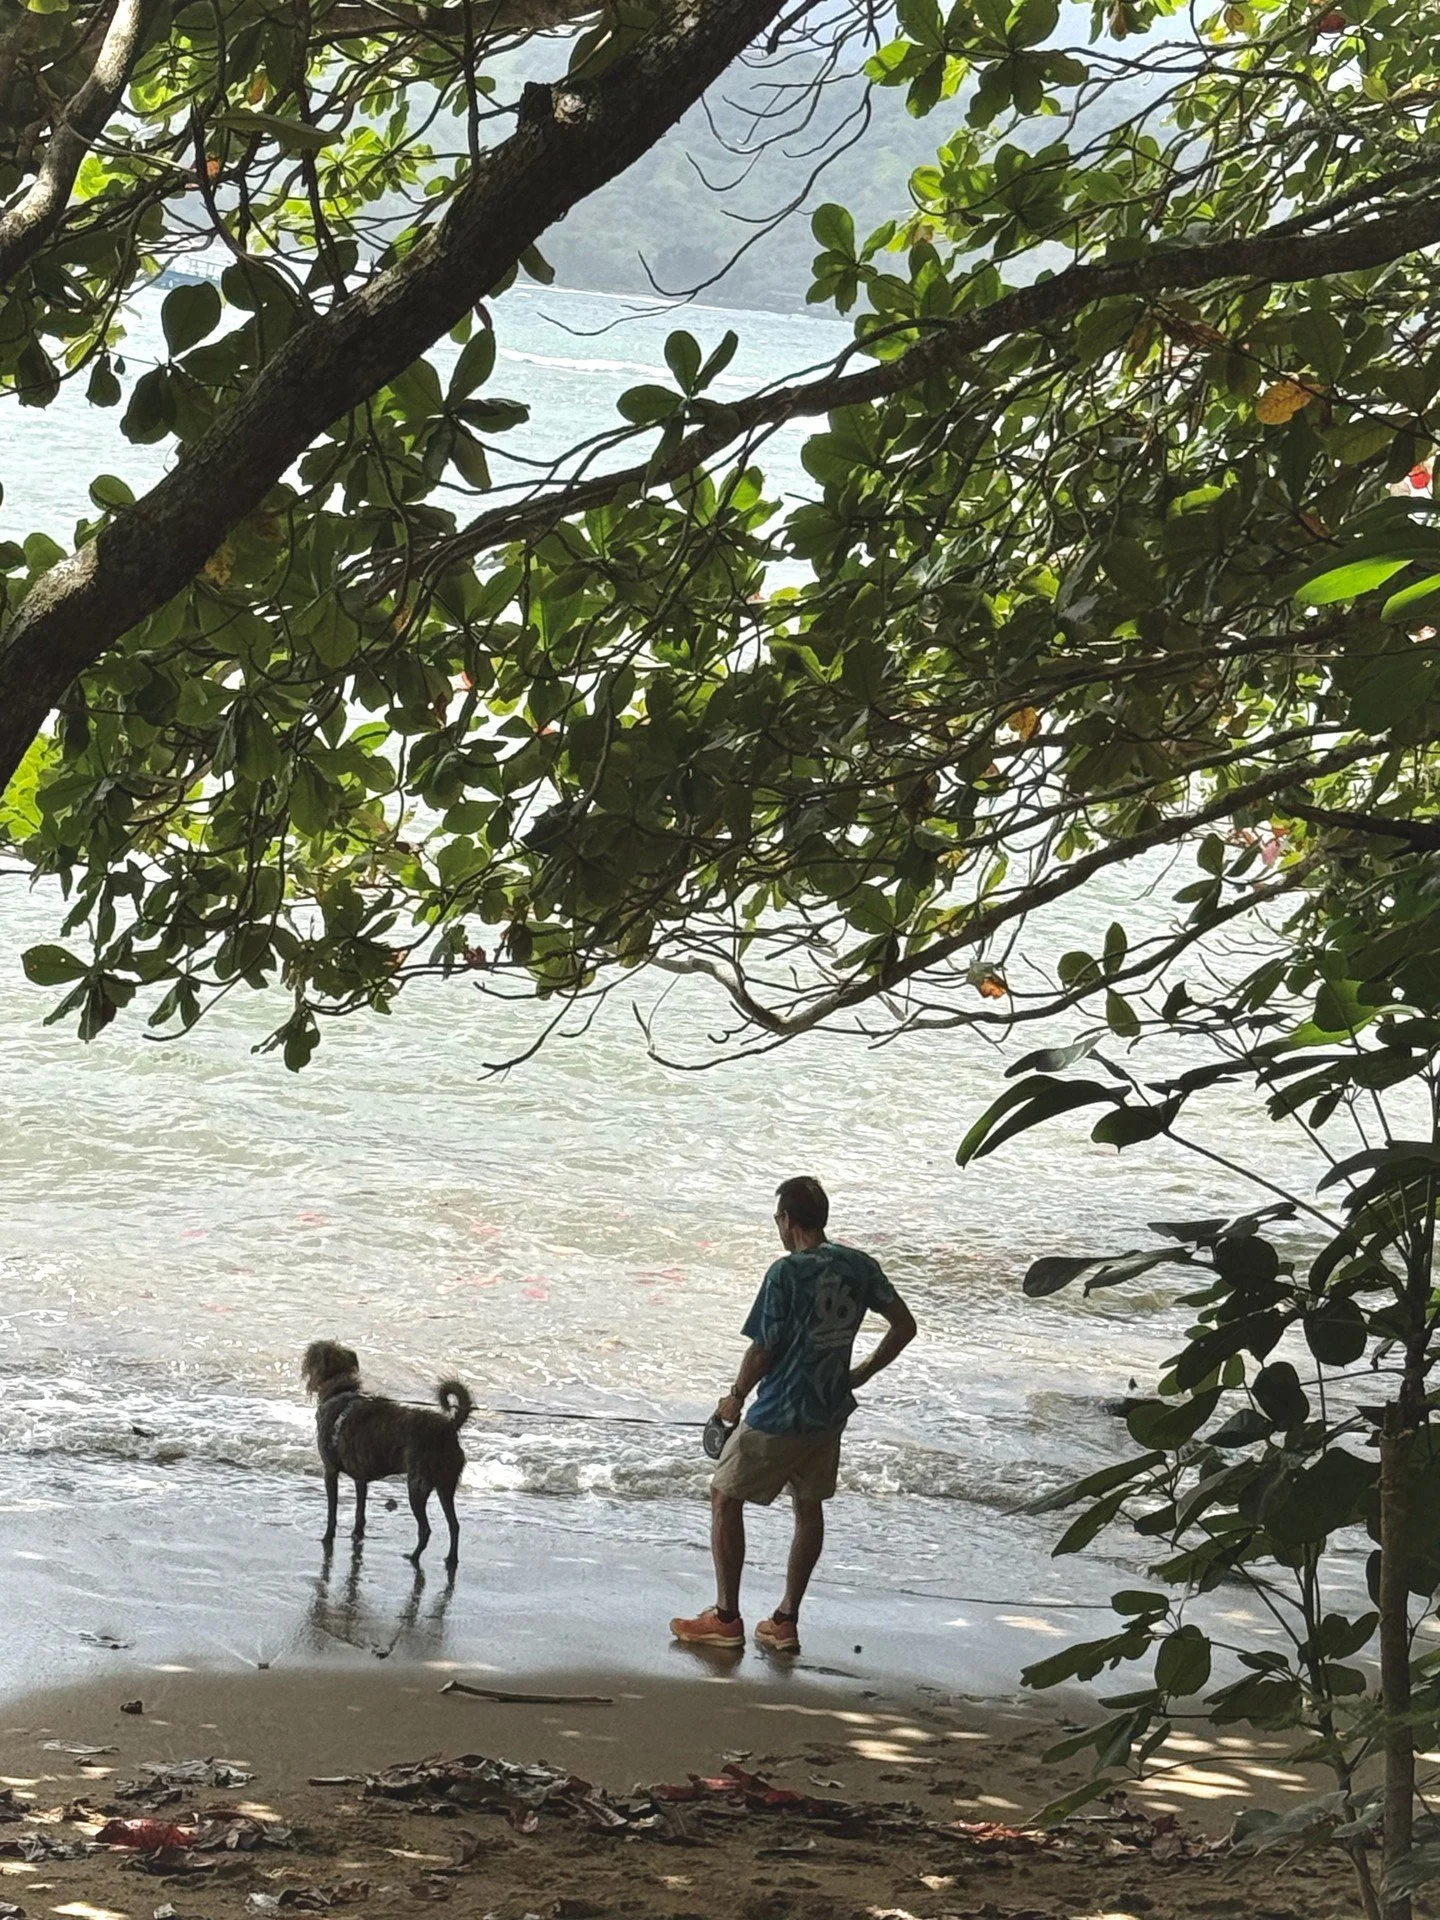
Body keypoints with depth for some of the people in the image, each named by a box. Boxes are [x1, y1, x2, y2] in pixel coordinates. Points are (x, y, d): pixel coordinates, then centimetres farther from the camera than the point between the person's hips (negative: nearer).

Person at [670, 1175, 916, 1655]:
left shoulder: (786, 1273, -19)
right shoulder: (859, 1267, 0)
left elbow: (762, 1350, -15)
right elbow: (905, 1326, 7)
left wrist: (736, 1397, 1)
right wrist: (860, 1375, 15)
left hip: (778, 1416, -6)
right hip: (831, 1412, 6)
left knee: (725, 1497, 10)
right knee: (809, 1506, 18)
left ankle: (726, 1618, 13)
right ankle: (785, 1621, 21)